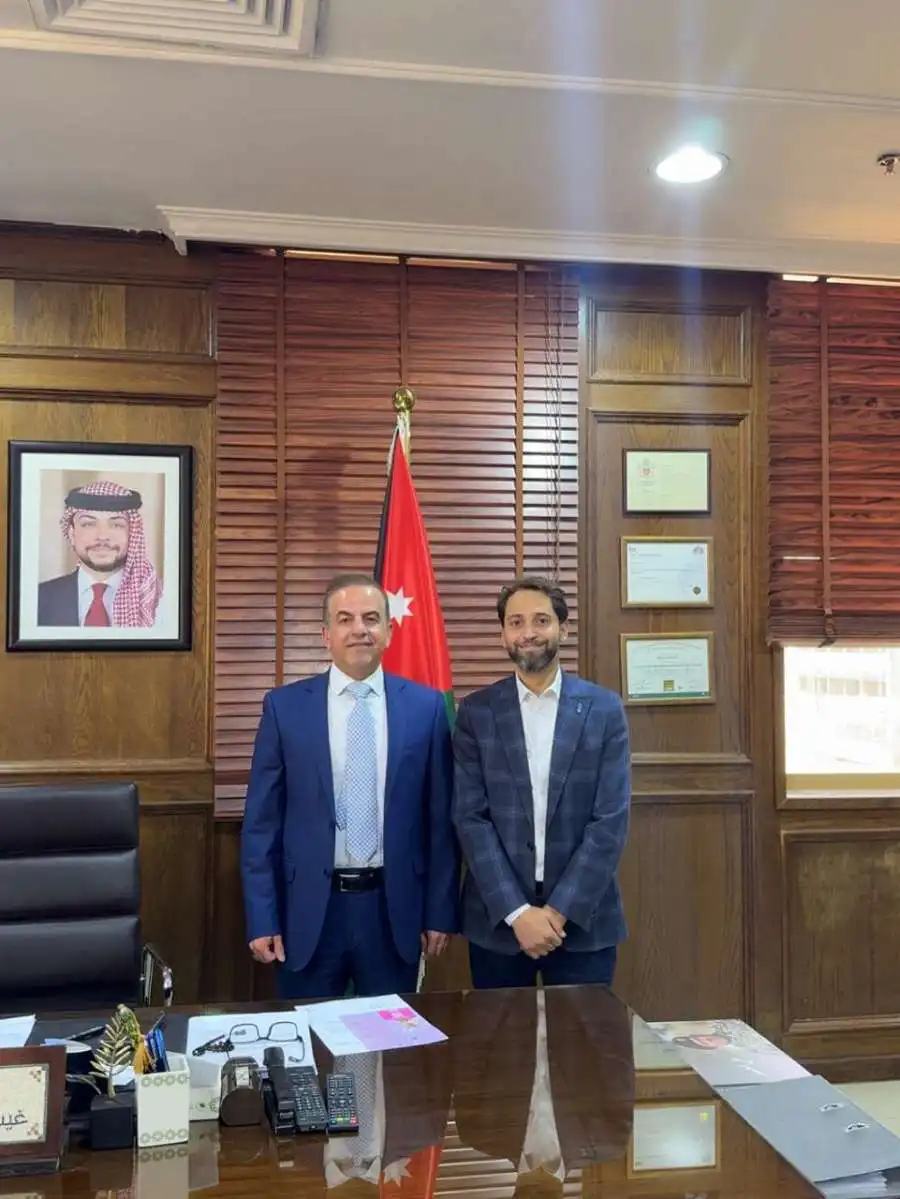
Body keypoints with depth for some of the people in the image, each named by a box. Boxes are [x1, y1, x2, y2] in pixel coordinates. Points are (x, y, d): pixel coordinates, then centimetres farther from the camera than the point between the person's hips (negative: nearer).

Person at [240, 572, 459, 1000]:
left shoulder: (426, 707, 0)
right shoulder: (284, 706, -2)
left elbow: (440, 818, 3)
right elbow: (262, 820, 0)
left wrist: (440, 912, 2)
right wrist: (262, 918, -4)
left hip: (394, 908, 1)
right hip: (310, 909, 0)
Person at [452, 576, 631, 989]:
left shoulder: (604, 709, -1)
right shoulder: (475, 712, 0)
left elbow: (612, 820, -5)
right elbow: (470, 818, -5)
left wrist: (561, 909, -12)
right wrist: (516, 911, -13)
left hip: (583, 917, 0)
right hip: (496, 918, 1)